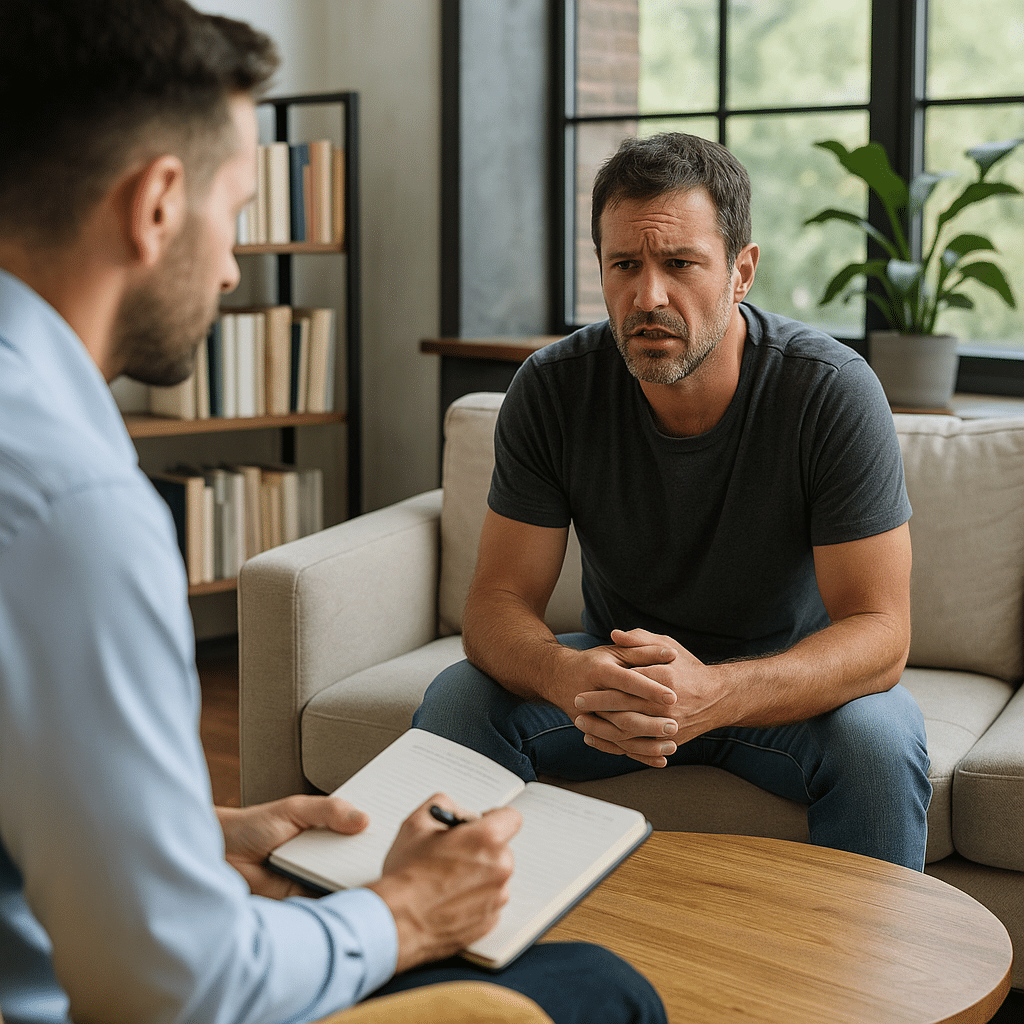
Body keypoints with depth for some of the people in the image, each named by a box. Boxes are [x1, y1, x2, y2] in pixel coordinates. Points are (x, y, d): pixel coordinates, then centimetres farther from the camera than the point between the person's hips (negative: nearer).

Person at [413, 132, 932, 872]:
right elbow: (501, 599, -15)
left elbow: (878, 631, -25)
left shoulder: (834, 392, -23)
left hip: (785, 675, -2)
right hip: (616, 664, 2)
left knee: (879, 738, -33)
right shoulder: (551, 391, -16)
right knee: (455, 704, -22)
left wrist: (716, 694, -45)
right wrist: (564, 674, -41)